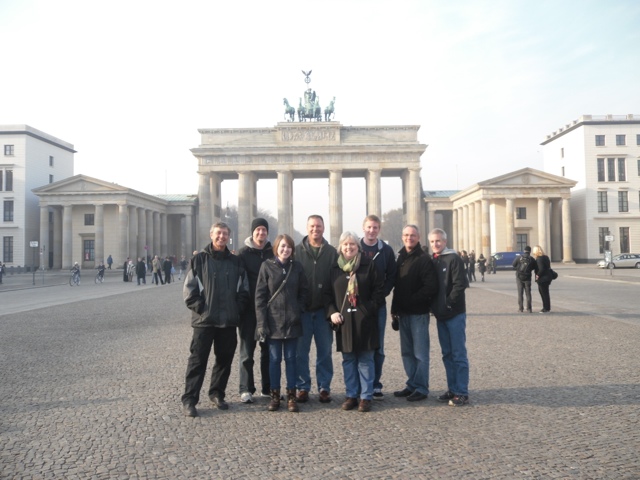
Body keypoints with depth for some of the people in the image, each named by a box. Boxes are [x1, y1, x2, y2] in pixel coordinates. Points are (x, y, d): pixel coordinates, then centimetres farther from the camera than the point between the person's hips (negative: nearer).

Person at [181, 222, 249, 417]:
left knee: (225, 359, 11)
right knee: (198, 360, 0)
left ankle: (217, 393, 27)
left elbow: (244, 289, 13)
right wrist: (200, 307, -11)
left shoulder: (235, 262, 10)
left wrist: (238, 308, 1)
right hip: (204, 320, -3)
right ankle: (189, 399, 8)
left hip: (229, 321, 4)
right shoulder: (199, 259, 0)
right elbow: (189, 289, -3)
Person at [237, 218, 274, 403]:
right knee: (247, 350, 4)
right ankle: (246, 389, 12)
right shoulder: (243, 253, 0)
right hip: (249, 309, -2)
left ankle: (268, 387, 20)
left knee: (268, 350, 10)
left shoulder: (273, 253, 7)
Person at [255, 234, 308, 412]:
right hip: (273, 320, -1)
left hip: (292, 321, 2)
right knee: (274, 359, 5)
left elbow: (304, 291, 10)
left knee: (291, 358, 8)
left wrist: (298, 310, -3)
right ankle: (275, 395, 17)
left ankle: (291, 395, 17)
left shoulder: (297, 267, 4)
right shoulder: (267, 266, -2)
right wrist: (261, 322, -9)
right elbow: (259, 295, -5)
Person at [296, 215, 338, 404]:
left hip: (323, 310, 1)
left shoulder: (331, 252, 5)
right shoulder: (297, 251, 2)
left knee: (325, 351, 8)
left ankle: (324, 387, 19)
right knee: (301, 351, 6)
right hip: (302, 310, -1)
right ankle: (302, 387, 18)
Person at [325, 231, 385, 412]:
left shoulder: (369, 265, 0)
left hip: (365, 321, -2)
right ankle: (351, 395, 20)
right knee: (348, 360, 9)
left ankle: (366, 397, 14)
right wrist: (332, 312, -4)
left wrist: (369, 309, -10)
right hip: (343, 321, 3)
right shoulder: (335, 268, 8)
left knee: (366, 360, 4)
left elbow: (379, 290, -1)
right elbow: (327, 293, 10)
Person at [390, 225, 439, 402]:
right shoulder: (400, 258, 13)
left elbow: (431, 287, -17)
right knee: (407, 352, 13)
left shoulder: (424, 259, -9)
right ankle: (412, 385, 24)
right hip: (403, 314, 7)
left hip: (418, 314, -7)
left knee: (420, 353, 0)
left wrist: (411, 301, -14)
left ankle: (421, 388, 10)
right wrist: (395, 309, 11)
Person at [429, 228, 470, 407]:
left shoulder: (453, 259, -8)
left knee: (459, 354, -1)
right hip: (440, 315, 7)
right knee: (447, 354, 12)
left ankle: (462, 393, 6)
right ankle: (452, 390, 22)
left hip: (455, 314, -7)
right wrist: (434, 306, 3)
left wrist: (449, 303, -14)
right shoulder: (432, 261, 12)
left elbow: (460, 284, -16)